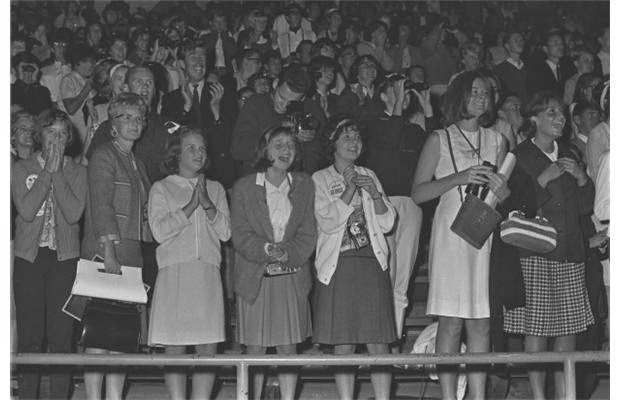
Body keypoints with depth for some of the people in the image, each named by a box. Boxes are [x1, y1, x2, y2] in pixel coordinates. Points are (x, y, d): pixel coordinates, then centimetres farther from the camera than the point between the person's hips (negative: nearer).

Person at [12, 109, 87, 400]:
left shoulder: (77, 172, 9)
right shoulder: (20, 169, 7)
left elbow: (74, 213, -7)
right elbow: (26, 210, -8)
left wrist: (58, 173, -7)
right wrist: (47, 172, -7)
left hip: (64, 258, 0)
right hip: (29, 258, 0)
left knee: (61, 337, -3)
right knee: (29, 335, 0)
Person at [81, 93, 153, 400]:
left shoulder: (137, 163, 22)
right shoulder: (103, 155, -3)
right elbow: (101, 205, -12)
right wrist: (108, 249, -21)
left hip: (131, 254, 8)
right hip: (104, 251, -8)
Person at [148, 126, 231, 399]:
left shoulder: (215, 189, 18)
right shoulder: (161, 189, 10)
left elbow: (225, 232, 7)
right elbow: (159, 231, -4)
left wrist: (207, 204, -6)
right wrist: (191, 206, -7)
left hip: (208, 274, 2)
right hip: (174, 274, -2)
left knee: (208, 348, -3)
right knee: (175, 348, -4)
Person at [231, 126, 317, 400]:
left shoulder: (304, 186, 7)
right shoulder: (244, 187, 1)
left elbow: (308, 233, 3)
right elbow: (240, 234, -4)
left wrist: (288, 252, -15)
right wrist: (265, 250, -21)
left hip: (292, 277, 2)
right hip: (255, 277, -1)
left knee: (288, 346, 2)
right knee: (255, 348, 2)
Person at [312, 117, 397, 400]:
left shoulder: (368, 176, 15)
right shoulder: (320, 180, 5)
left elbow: (387, 223, 9)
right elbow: (327, 222, -8)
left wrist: (375, 193, -7)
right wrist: (350, 189, -13)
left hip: (372, 264, 2)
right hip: (337, 267, -2)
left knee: (378, 343, -2)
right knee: (343, 346, -1)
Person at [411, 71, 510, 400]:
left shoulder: (496, 141, 14)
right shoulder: (439, 141, 4)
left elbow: (507, 197, 19)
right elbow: (418, 193, -3)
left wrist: (500, 188, -4)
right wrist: (459, 178, -14)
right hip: (451, 235, -3)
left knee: (481, 322, 2)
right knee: (451, 320, -6)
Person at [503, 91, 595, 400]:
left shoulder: (568, 156, 17)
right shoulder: (520, 156, -1)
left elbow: (586, 207, 16)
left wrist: (582, 178, 0)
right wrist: (543, 179, -14)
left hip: (570, 252, 5)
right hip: (535, 254, -5)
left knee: (570, 327, 3)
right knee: (536, 328, -6)